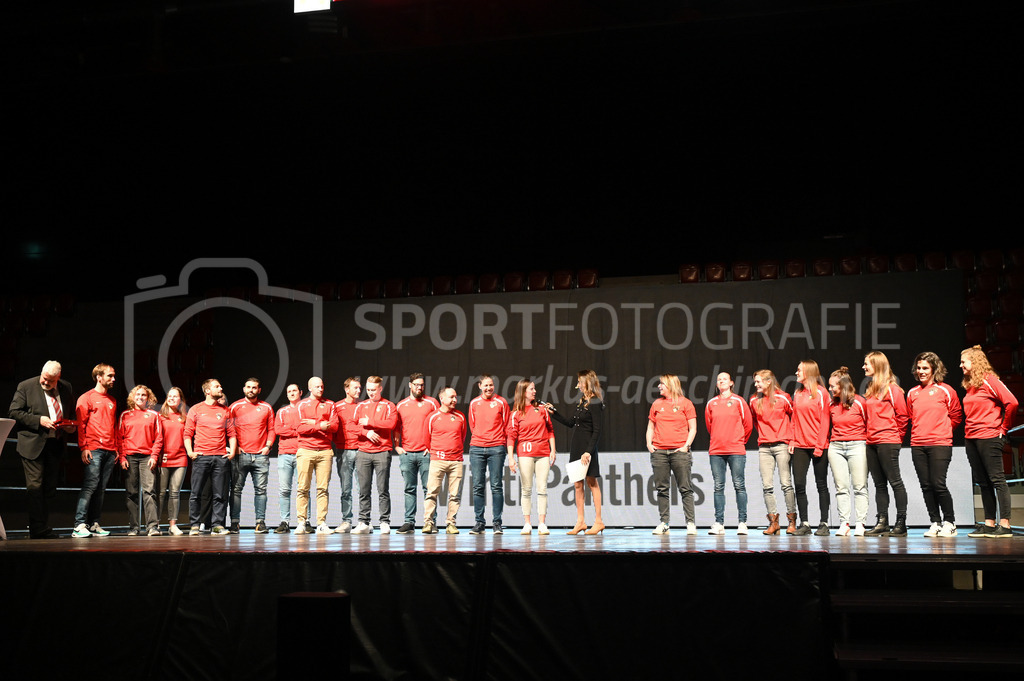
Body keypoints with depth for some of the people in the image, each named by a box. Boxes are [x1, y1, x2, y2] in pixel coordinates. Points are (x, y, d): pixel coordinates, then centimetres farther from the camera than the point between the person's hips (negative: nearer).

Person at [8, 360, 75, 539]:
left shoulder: (66, 388, 9)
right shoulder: (26, 387, -4)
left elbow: (72, 412, 22)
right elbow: (13, 412, -6)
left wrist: (70, 426, 2)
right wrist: (38, 420, -16)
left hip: (55, 444, 5)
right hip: (33, 444, -4)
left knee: (49, 488, 9)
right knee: (35, 487, -8)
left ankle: (43, 528, 17)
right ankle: (39, 530, -6)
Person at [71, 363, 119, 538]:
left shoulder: (112, 401, 22)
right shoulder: (86, 398, 2)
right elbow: (80, 424, -4)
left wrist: (116, 448, 16)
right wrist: (83, 447, -12)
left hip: (110, 450, 6)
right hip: (93, 449, -6)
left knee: (101, 489, 4)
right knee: (90, 485, -14)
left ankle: (94, 524, 6)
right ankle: (80, 525, -14)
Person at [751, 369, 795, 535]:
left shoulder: (782, 398, -2)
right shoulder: (754, 401, 8)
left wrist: (791, 437, 5)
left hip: (781, 445, -4)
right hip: (764, 447, 4)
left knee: (786, 483, -4)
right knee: (767, 485, -1)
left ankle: (792, 520, 3)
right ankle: (773, 521, 4)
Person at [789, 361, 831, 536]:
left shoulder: (821, 393, -3)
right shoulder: (797, 394, 13)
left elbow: (824, 420, -7)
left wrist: (820, 445, -13)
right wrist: (792, 441, 5)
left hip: (818, 447, -5)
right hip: (800, 446, 5)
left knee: (821, 485, 3)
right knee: (799, 484, -1)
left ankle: (824, 524, 7)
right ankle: (804, 524, 5)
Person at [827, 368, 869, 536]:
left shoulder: (859, 402, -6)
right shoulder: (831, 405, 7)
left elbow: (868, 424, 1)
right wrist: (828, 443, 9)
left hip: (856, 446, -4)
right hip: (836, 447, 4)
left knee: (860, 487, -2)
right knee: (841, 487, 3)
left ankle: (860, 524, 1)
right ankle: (844, 524, 6)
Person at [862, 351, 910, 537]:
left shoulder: (892, 389, -7)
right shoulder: (871, 389, 17)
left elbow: (902, 415, -7)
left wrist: (897, 436, -2)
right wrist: (869, 435, 12)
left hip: (887, 442, -8)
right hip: (872, 443, 8)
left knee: (895, 481, -6)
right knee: (879, 484, 8)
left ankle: (901, 523, -4)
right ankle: (882, 523, 11)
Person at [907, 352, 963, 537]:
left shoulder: (945, 390, 0)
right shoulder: (912, 393, 12)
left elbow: (956, 415, 8)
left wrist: (943, 430, 7)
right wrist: (919, 431, 12)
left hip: (939, 444, -5)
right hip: (917, 445, 5)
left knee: (938, 484, -9)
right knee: (926, 486, 4)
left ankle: (949, 522, 5)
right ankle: (935, 523, 13)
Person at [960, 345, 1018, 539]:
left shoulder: (989, 380, -8)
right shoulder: (970, 385, 16)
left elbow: (1011, 402, -16)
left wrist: (1003, 428, -9)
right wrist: (968, 431, 13)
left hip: (989, 437, -8)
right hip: (971, 439, 8)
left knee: (997, 479, -7)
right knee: (982, 481, 9)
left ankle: (1005, 525, -7)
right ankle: (989, 524, 12)